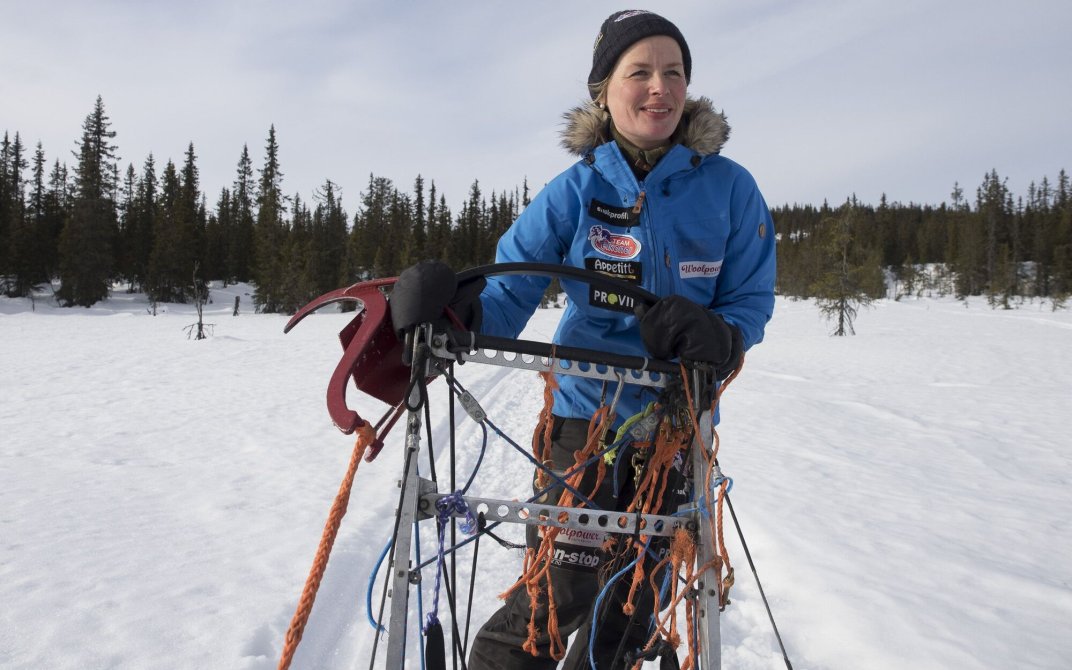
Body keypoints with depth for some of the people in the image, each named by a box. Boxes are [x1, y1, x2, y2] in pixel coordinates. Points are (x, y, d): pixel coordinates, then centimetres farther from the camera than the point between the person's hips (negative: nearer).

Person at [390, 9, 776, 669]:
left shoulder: (729, 187, -5)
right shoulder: (576, 189, -8)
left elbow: (751, 300, -3)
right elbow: (509, 289, -13)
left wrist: (719, 337, -26)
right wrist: (460, 311, -36)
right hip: (587, 410, -2)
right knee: (563, 588, -7)